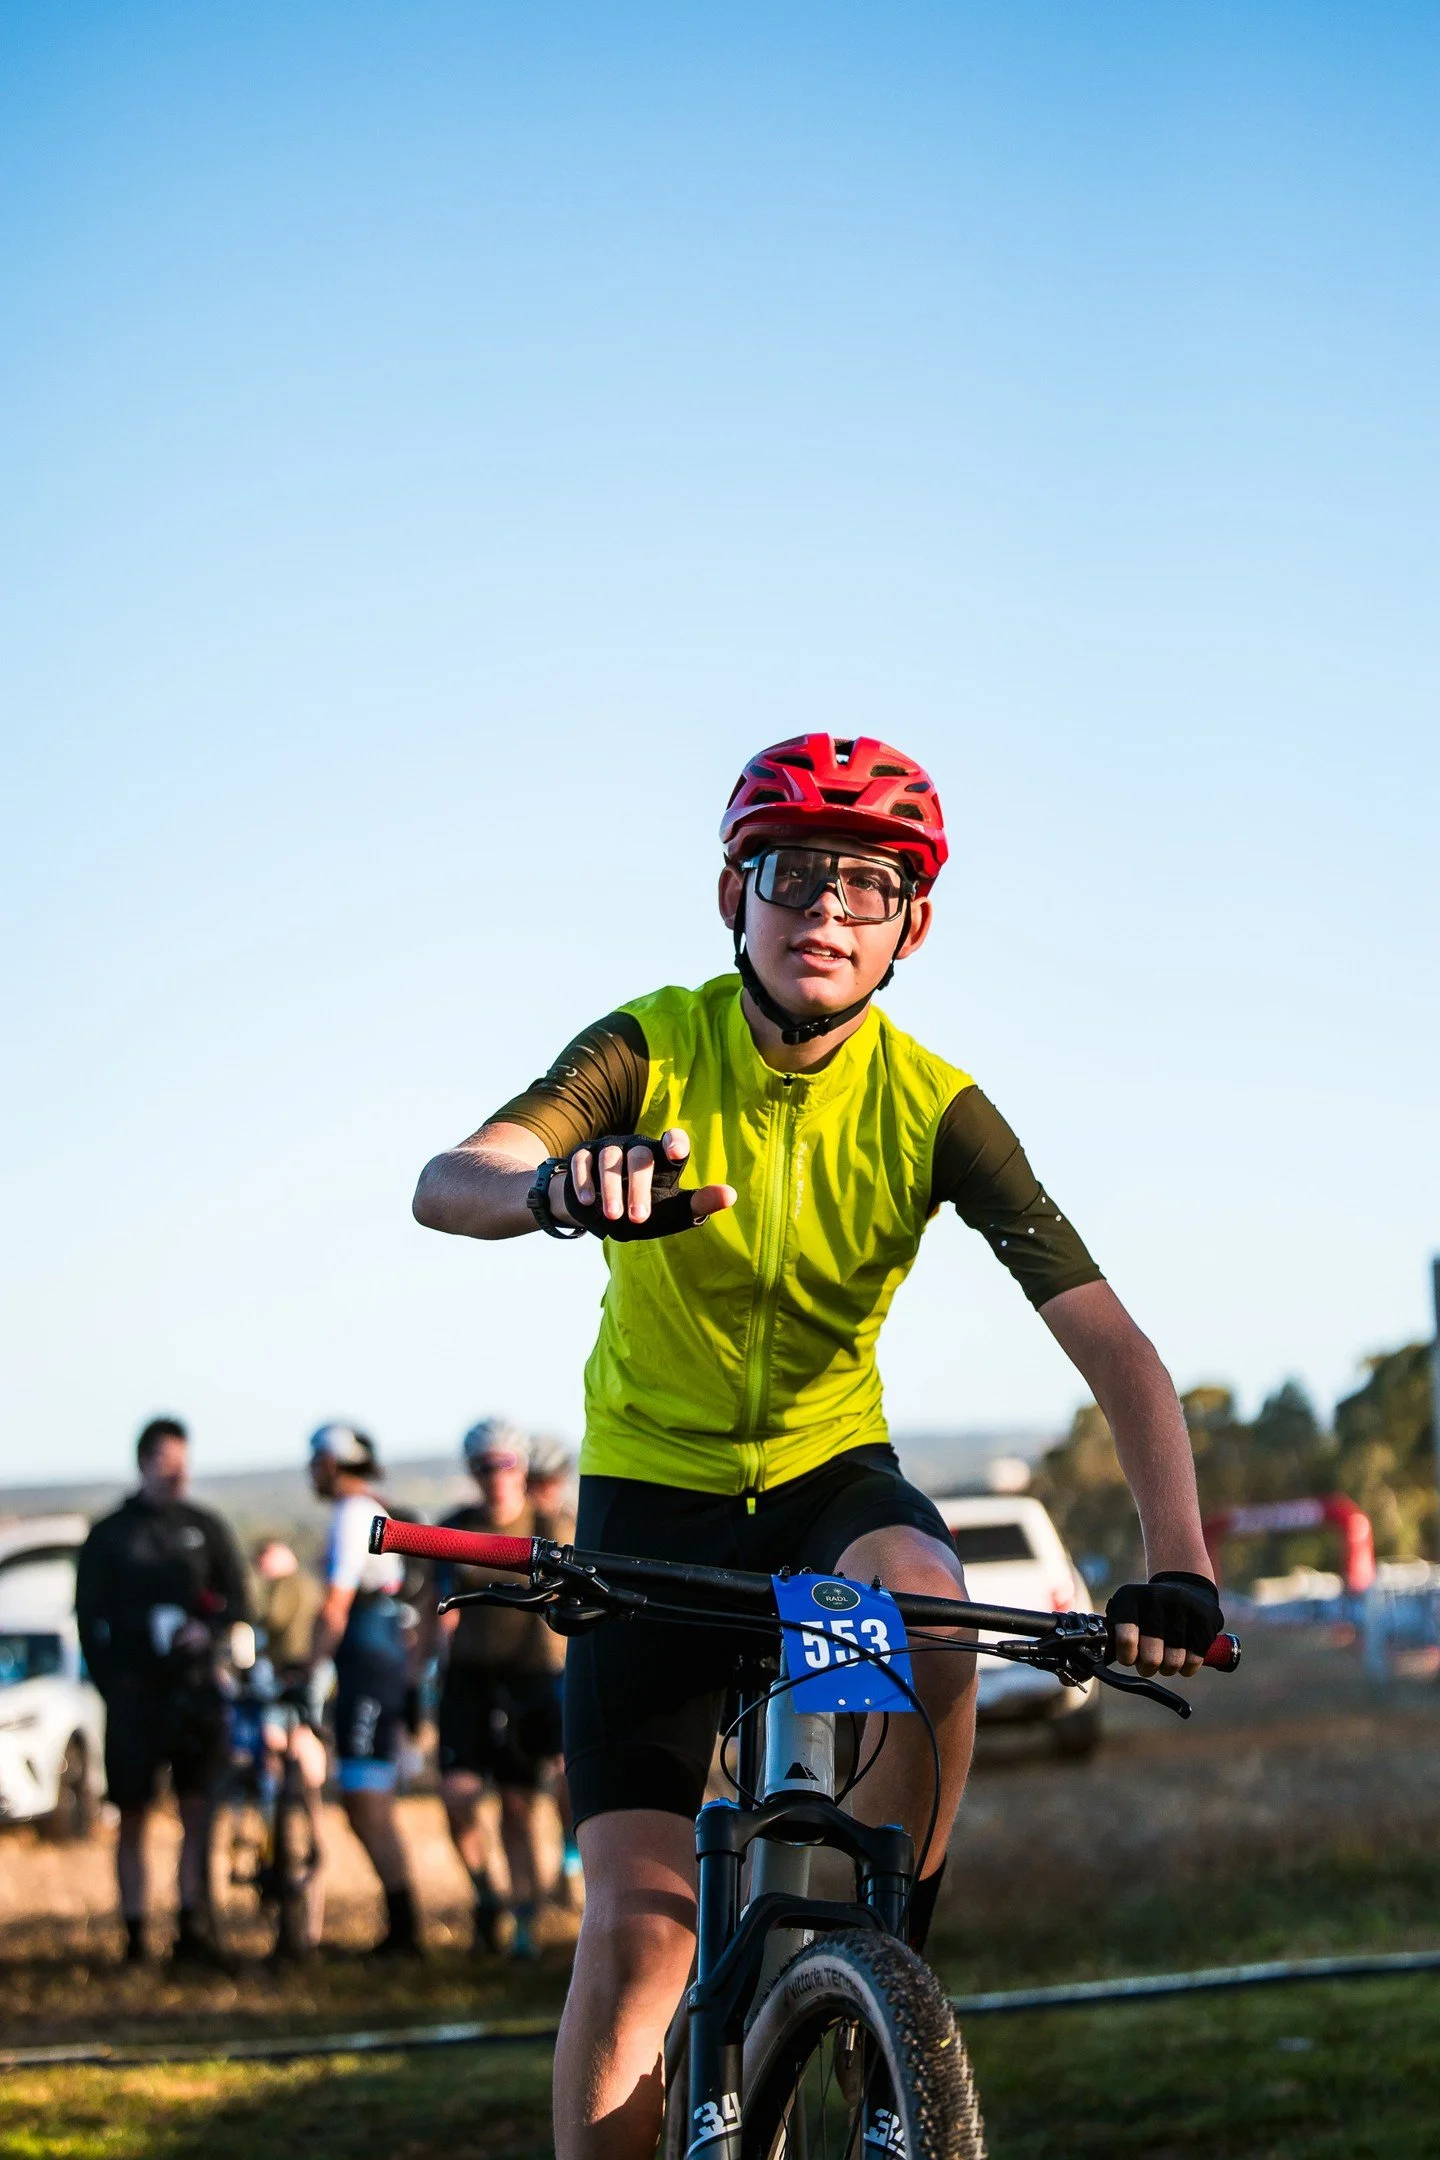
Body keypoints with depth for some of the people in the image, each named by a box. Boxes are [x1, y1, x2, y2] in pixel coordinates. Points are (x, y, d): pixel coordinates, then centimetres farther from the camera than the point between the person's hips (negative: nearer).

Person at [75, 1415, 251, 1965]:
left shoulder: (206, 1528, 12)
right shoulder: (109, 1535, 8)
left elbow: (239, 1602, 11)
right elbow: (89, 1617, 8)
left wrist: (211, 1630, -10)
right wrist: (109, 1685, -2)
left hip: (196, 1687, 1)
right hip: (134, 1691, -1)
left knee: (198, 1813, -5)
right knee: (133, 1818, 1)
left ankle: (192, 1929, -1)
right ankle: (135, 1935, 5)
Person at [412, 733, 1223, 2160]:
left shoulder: (931, 1109, -15)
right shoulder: (654, 1051, -16)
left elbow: (1111, 1344, -20)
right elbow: (442, 1186, -33)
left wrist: (1176, 1563, -36)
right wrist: (555, 1187, -57)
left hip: (830, 1471, 1)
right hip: (653, 1490, -1)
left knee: (927, 1613, -35)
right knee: (637, 1921, -13)